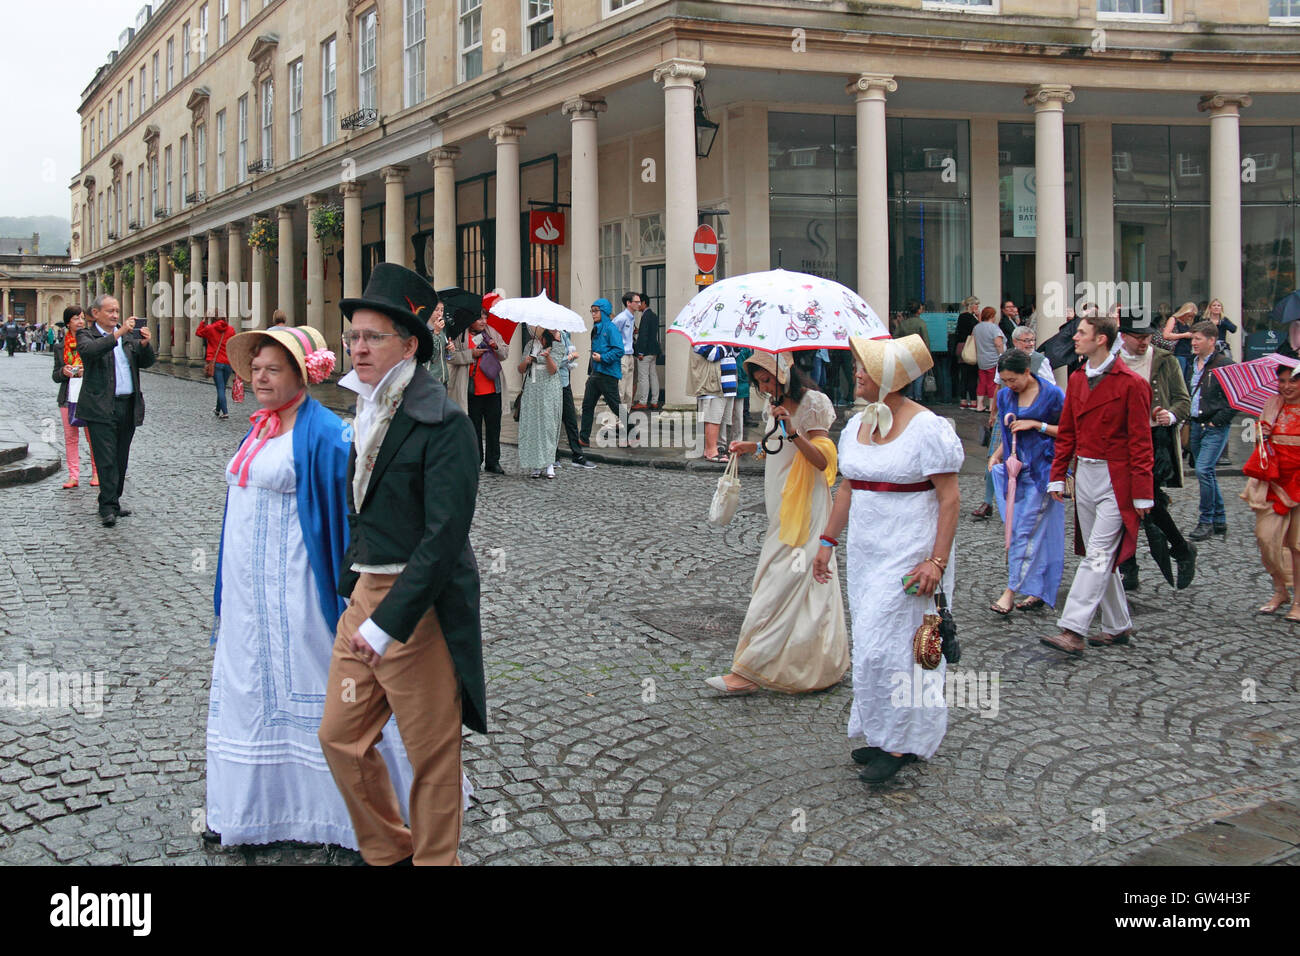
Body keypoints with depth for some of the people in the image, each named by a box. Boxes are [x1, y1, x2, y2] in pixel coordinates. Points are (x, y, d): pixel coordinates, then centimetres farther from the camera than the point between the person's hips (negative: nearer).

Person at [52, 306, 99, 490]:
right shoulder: (61, 347, 10)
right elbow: (56, 376, 13)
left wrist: (87, 371, -12)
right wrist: (63, 371, -8)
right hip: (68, 397, 3)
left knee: (92, 436, -1)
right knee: (70, 437, 3)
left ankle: (96, 474, 9)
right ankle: (73, 475, 7)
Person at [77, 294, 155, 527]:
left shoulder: (129, 335, 14)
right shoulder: (86, 335, 1)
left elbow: (147, 362, 10)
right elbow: (90, 350, -21)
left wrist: (145, 344, -10)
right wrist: (118, 333, -27)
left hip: (128, 407, 5)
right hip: (101, 408, -5)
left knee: (121, 459, 10)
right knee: (106, 460, -8)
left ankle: (113, 502, 20)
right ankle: (108, 507, -5)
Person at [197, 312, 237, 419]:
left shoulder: (210, 328, -3)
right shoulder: (231, 330, 5)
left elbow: (198, 332, 15)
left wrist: (204, 321, 16)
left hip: (216, 362, -3)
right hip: (228, 363, 3)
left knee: (220, 388, -5)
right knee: (222, 387, 16)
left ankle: (225, 413, -14)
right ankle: (218, 410, 30)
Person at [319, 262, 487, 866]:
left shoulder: (442, 423, -16)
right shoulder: (370, 412, 11)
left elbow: (443, 537, -22)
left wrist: (388, 621, -24)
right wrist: (351, 585, 15)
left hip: (420, 605, -8)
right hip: (365, 593, 9)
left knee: (431, 756, 6)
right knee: (340, 736, 15)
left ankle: (432, 858, 24)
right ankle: (386, 851, 34)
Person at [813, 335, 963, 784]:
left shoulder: (927, 427, -13)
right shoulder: (856, 425, 9)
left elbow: (950, 498, -14)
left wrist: (937, 560, -20)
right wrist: (828, 540, 17)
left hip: (910, 553, -7)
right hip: (865, 551, 7)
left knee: (887, 643, -7)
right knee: (873, 641, 11)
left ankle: (899, 744, 7)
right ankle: (886, 736, 22)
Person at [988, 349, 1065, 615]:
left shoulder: (1052, 394, -7)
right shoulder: (1005, 395, 9)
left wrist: (1037, 425, -14)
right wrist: (997, 456, 4)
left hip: (1043, 468, -5)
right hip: (1017, 466, 5)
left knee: (1027, 529, -8)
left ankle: (1011, 591, -6)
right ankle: (1039, 591, 13)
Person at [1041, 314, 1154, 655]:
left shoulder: (1131, 384, -11)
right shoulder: (1077, 380, 10)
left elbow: (1140, 442, -11)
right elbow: (1067, 432, 15)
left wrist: (1142, 493, -12)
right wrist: (1058, 475, 9)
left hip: (1116, 480, -7)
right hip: (1084, 474, 7)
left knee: (1098, 555, -10)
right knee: (1100, 556, 12)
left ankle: (1073, 632, -14)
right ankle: (1118, 627, 24)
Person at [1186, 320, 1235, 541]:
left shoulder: (1224, 364, -10)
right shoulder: (1193, 364, 13)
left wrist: (1217, 421, -15)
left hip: (1215, 427, -8)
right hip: (1196, 425, 8)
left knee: (1203, 470, -15)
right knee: (1207, 473, 11)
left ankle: (1206, 520, -5)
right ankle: (1219, 520, 20)